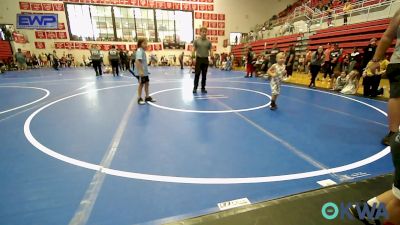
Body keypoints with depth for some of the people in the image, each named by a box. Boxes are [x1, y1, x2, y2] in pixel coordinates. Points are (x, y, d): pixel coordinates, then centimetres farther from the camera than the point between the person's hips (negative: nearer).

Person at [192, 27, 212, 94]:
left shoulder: (208, 42, 7)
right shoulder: (196, 41, 3)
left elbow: (210, 50, 6)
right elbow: (193, 49, 1)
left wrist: (211, 55, -14)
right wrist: (193, 55, -17)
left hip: (205, 59, 2)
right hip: (198, 59, -2)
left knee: (204, 75, 5)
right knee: (197, 74, -3)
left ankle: (203, 88, 13)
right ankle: (195, 88, 6)